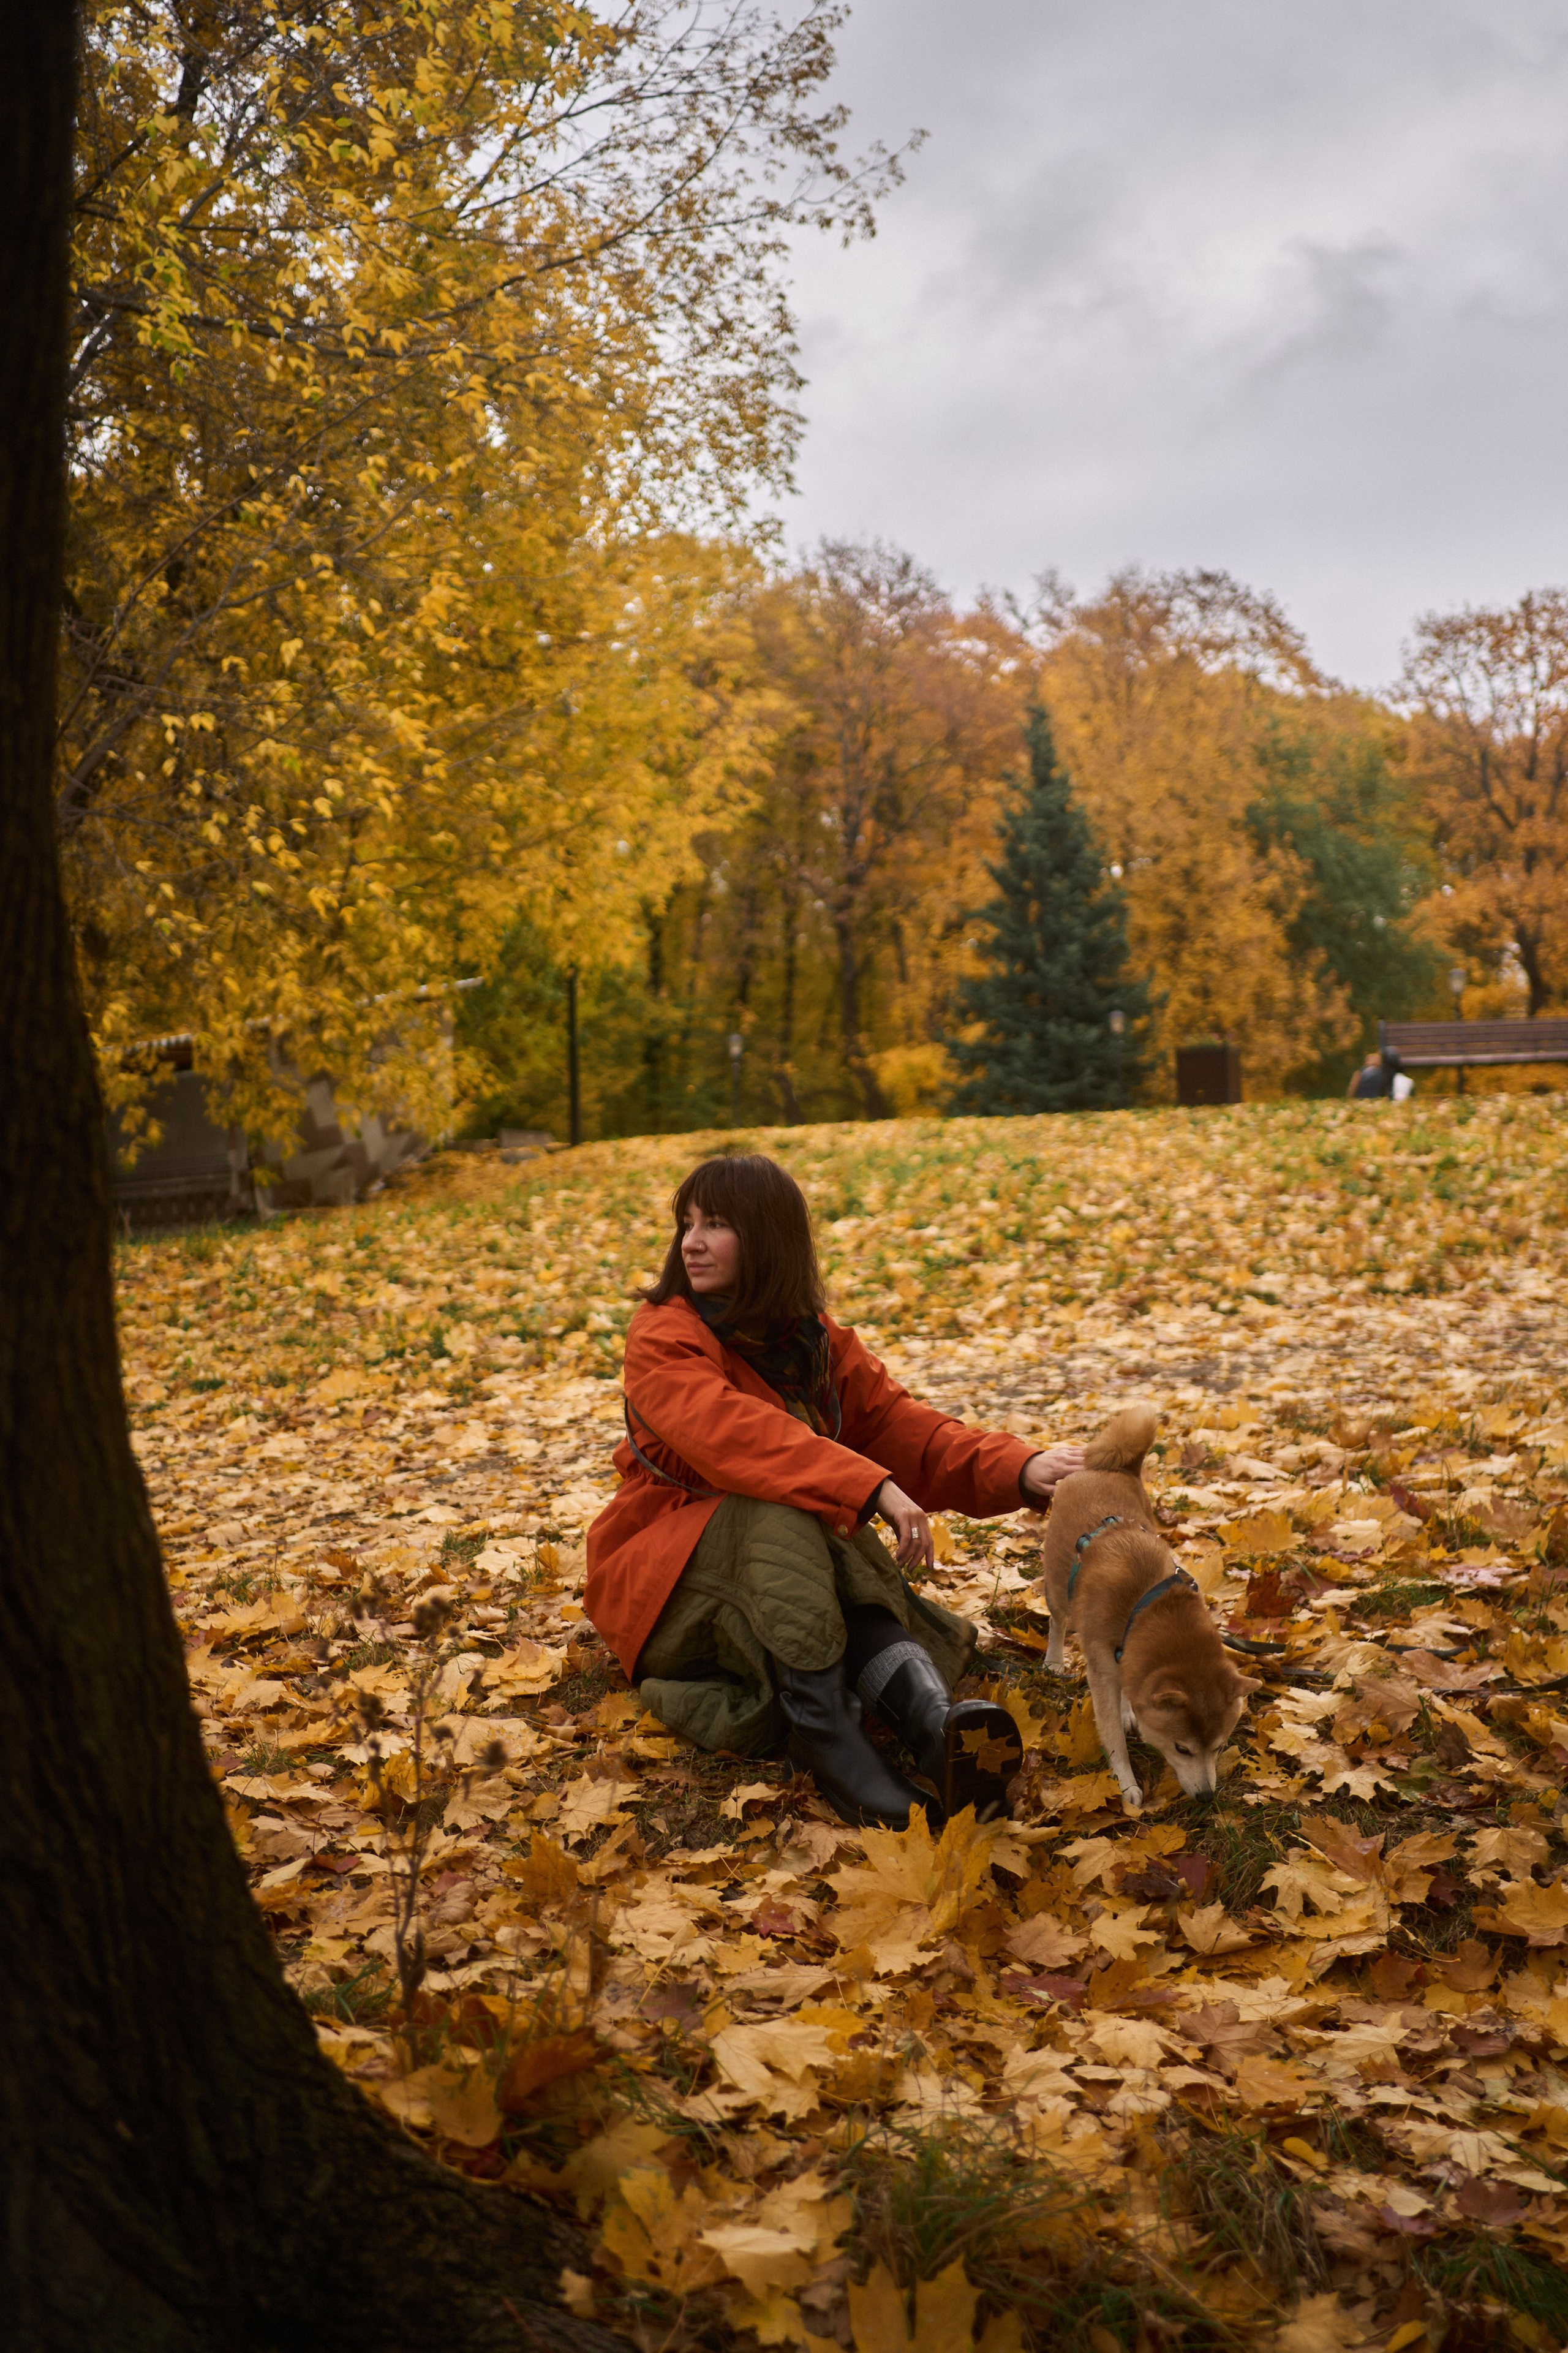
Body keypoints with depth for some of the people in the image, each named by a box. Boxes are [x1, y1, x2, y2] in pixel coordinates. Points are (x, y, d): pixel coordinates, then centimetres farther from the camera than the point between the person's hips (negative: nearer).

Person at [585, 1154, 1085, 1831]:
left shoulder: (817, 1344, 8)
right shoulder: (662, 1338, -11)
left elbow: (902, 1429, -1)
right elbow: (736, 1435, -29)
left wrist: (1018, 1470, -19)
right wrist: (869, 1488, -42)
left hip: (796, 1567, 4)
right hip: (668, 1572, -4)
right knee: (777, 1515, -35)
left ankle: (931, 1716, -56)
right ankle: (830, 1740, -52)